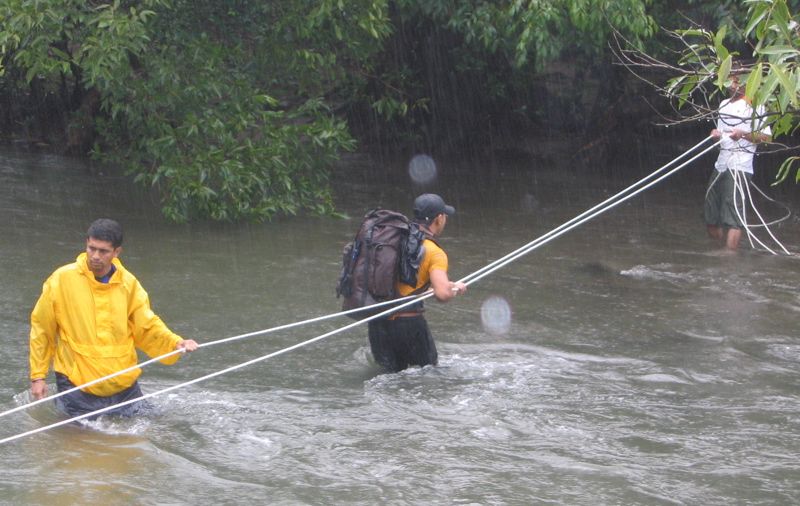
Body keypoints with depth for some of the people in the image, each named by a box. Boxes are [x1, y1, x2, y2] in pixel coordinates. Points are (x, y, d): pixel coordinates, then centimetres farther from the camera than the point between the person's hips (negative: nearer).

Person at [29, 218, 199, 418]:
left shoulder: (128, 283, 0)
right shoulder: (62, 279, -9)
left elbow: (147, 327, 4)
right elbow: (41, 329, -1)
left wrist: (175, 343, -14)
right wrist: (38, 376, -1)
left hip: (124, 386, 3)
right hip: (77, 386, -3)